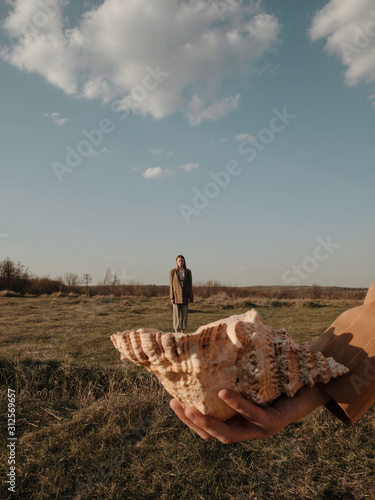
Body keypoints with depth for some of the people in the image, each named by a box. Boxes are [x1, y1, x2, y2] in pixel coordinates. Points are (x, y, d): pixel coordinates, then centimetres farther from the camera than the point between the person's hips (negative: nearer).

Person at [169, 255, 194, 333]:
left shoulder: (188, 272, 3)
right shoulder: (172, 271, 1)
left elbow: (190, 285, 2)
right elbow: (171, 285, -1)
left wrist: (189, 297, -5)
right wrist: (172, 297, -7)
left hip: (185, 296, 1)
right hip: (176, 295, -1)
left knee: (184, 314, 3)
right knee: (176, 314, 0)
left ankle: (183, 332, 11)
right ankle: (176, 332, 8)